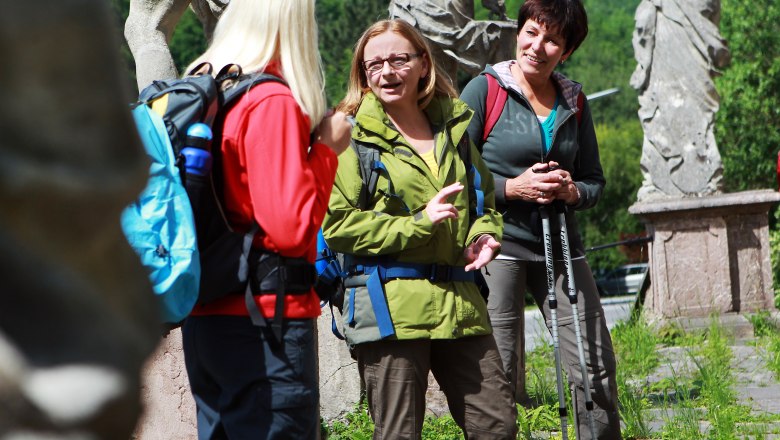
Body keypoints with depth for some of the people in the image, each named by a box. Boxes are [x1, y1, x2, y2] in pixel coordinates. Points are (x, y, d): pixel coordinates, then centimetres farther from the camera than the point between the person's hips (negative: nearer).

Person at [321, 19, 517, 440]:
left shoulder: (452, 128, 16)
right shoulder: (350, 136, -1)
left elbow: (485, 201, 28)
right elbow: (336, 224, -10)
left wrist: (484, 236, 5)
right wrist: (417, 223, -15)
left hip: (458, 301, 5)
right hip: (389, 305, -5)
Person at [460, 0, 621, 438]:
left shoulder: (574, 101, 11)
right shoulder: (485, 90, -3)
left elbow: (596, 181, 16)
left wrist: (572, 191, -6)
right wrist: (512, 187, -16)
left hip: (561, 246, 5)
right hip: (501, 244, -4)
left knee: (598, 367, 3)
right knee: (501, 376, -5)